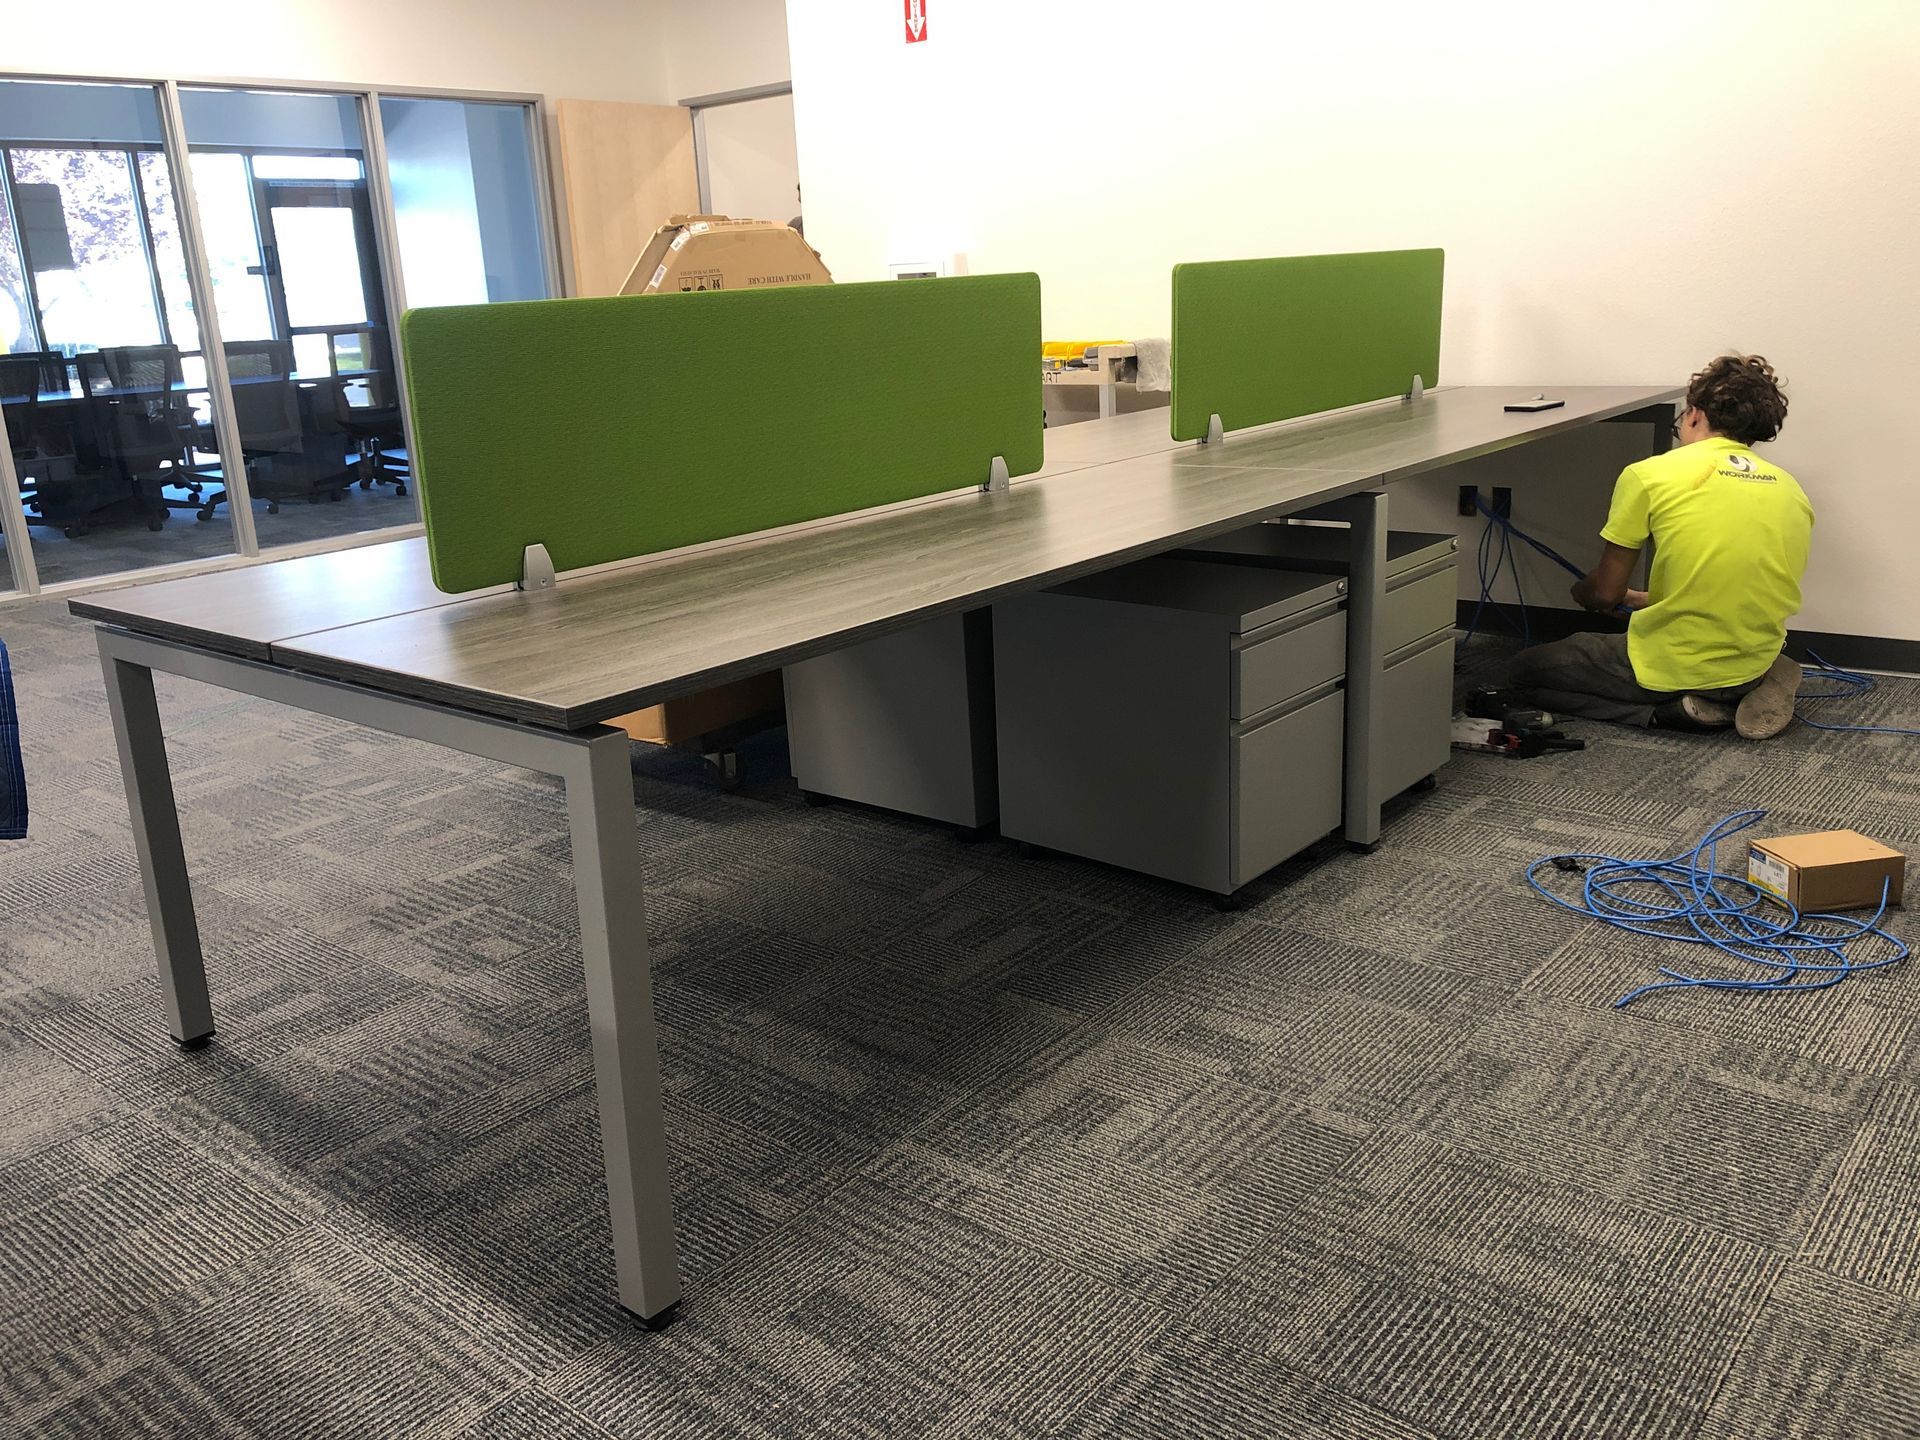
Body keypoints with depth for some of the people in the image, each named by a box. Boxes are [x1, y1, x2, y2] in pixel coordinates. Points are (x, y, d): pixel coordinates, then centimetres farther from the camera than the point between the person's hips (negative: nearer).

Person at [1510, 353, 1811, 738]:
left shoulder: (1649, 475, -10)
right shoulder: (1792, 490, 6)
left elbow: (1605, 593, -6)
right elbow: (1745, 591, 16)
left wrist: (1581, 592, 20)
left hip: (1675, 667, -6)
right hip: (1754, 664, 6)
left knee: (1527, 668, 14)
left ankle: (1677, 708, -3)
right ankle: (1746, 693, 8)